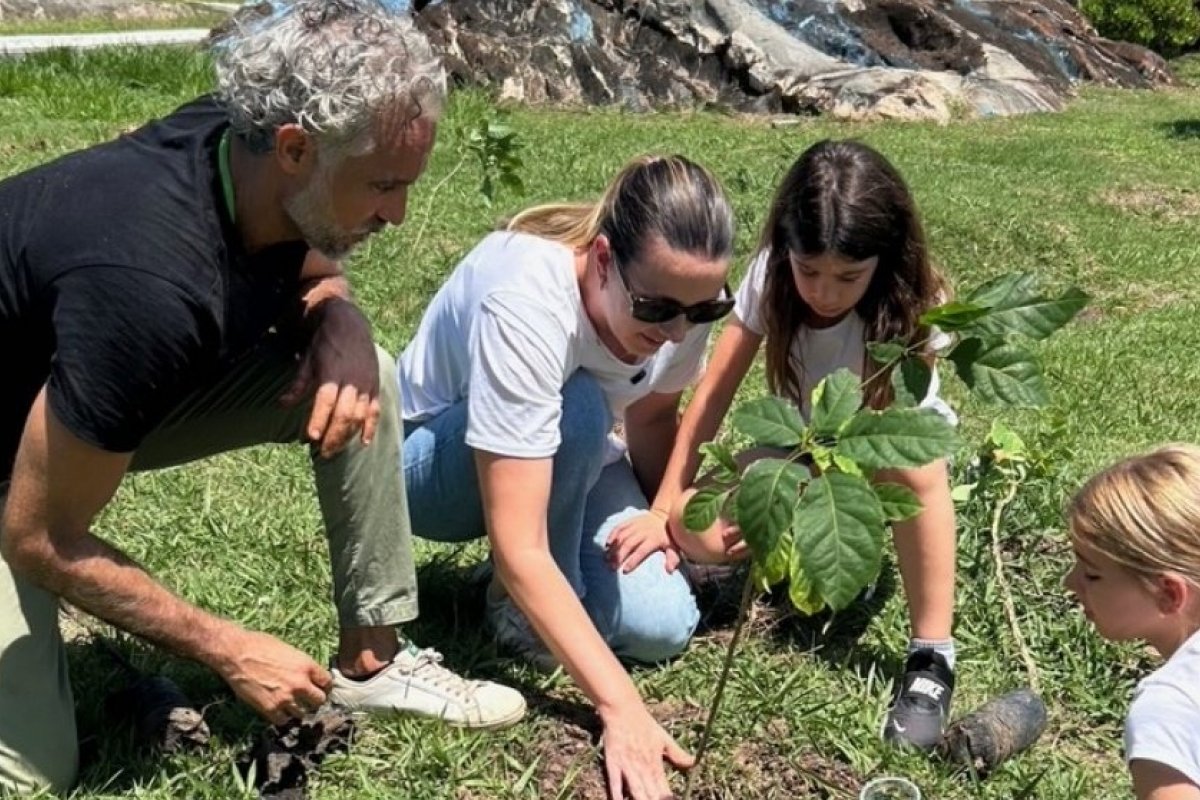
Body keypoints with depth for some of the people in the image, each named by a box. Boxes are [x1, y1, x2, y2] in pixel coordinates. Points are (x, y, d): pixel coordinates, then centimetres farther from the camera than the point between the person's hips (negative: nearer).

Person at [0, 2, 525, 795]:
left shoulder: (241, 145, -18)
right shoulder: (147, 283, -40)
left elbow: (316, 278, 6)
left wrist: (342, 328, -19)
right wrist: (232, 652, -21)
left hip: (120, 390, 7)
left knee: (369, 376, -9)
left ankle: (370, 661, 4)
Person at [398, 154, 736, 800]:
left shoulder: (681, 292, -21)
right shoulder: (525, 304, -40)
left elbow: (654, 416, 2)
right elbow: (518, 548, -41)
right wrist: (619, 705, -43)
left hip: (563, 456, 5)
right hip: (434, 460, -4)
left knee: (663, 624, -19)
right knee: (577, 408, -37)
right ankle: (518, 604, -11)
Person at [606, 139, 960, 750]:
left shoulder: (912, 309, -27)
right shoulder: (771, 273, -20)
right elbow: (714, 393, -19)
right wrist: (666, 512, -24)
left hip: (888, 446, -2)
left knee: (911, 460, -41)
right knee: (697, 529, -26)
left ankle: (931, 659, -27)